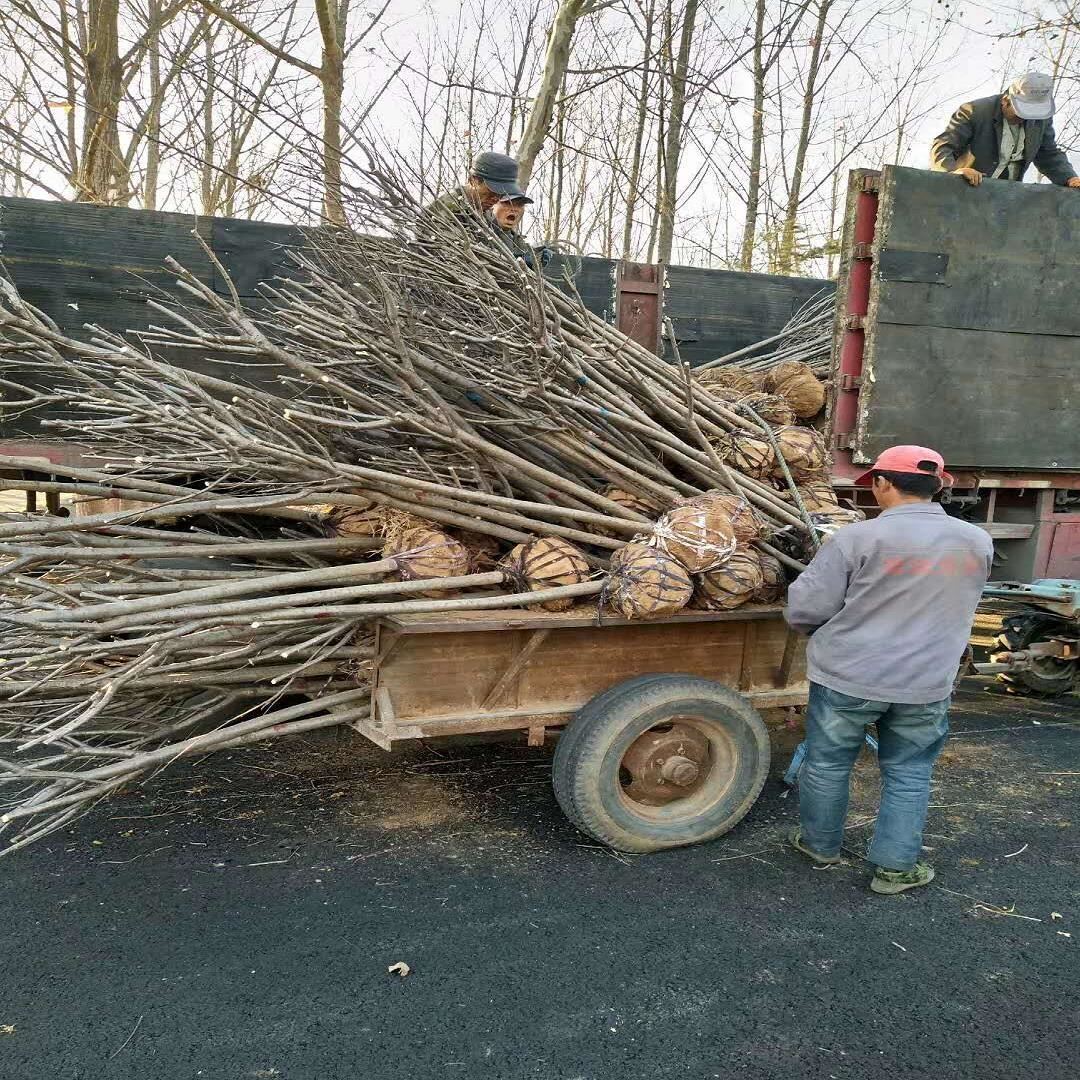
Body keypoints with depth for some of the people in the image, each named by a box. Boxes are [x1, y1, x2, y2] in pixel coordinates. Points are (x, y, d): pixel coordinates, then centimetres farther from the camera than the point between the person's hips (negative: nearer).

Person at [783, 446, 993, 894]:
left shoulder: (858, 538, -17)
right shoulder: (977, 542, -1)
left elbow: (804, 608, -13)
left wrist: (822, 632, 9)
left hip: (848, 676, -3)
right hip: (926, 683, 3)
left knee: (827, 764, 16)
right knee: (908, 775, 18)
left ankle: (821, 844, 33)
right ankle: (894, 867, 25)